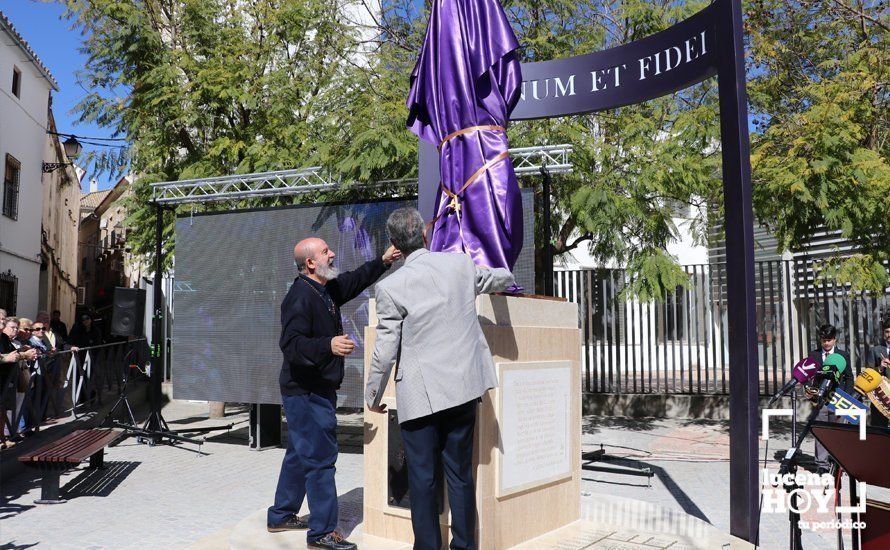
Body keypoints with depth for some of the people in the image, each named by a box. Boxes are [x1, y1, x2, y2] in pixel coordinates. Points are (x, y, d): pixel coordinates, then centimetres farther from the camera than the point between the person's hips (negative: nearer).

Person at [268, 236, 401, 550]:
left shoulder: (326, 289, 9)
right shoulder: (300, 297, -20)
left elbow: (354, 281, 24)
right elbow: (291, 344, -28)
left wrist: (383, 261, 17)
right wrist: (328, 345, -41)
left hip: (318, 391, 10)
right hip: (306, 393, -10)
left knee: (300, 454, 20)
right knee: (320, 457, -6)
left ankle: (281, 516, 34)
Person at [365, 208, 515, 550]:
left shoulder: (390, 287, -9)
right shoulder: (460, 264, 1)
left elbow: (385, 352, -7)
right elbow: (500, 279, 21)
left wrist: (373, 395, 8)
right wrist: (502, 278, 45)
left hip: (420, 394, -4)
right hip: (464, 387, 4)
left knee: (422, 477, 7)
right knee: (460, 473, 14)